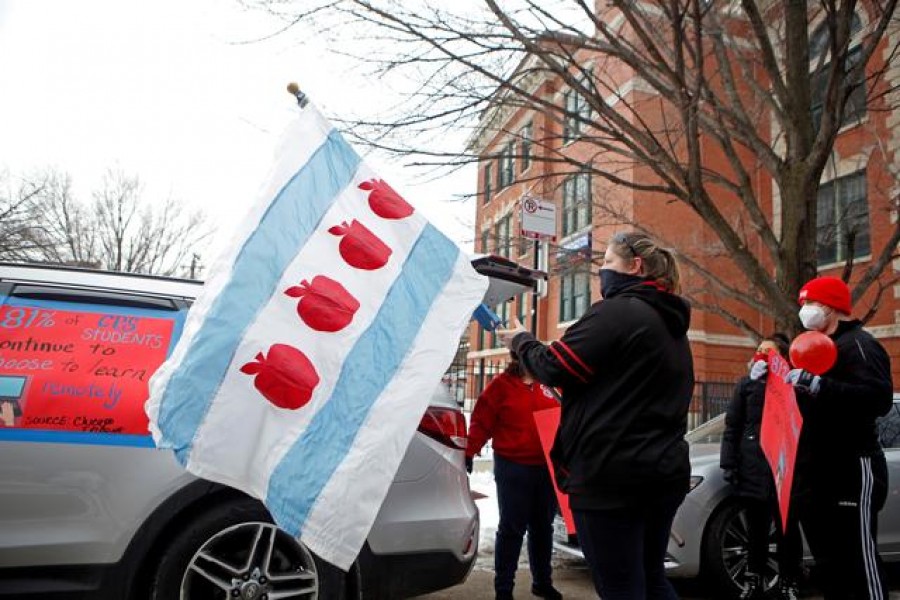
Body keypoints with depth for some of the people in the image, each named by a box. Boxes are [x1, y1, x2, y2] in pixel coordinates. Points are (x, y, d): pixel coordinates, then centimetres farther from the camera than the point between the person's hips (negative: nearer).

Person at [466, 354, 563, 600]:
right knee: (511, 529, 1)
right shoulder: (501, 384, -4)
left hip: (546, 467, 5)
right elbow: (482, 421, -7)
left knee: (543, 527, 15)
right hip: (512, 467, -4)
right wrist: (469, 453, -14)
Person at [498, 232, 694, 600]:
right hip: (665, 471, 9)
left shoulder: (616, 311, -12)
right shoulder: (673, 326, 17)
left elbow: (555, 368, -15)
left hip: (612, 473, -9)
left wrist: (521, 341, 4)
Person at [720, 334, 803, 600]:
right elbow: (732, 428, 6)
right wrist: (729, 464, -2)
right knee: (756, 528, 10)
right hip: (753, 468, 1)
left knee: (787, 528, 5)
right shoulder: (746, 385, 10)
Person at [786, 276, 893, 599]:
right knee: (828, 559, 16)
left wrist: (816, 384, -33)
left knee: (860, 559, -6)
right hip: (819, 474, 10)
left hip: (852, 472, -10)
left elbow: (880, 398, -28)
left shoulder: (857, 344, -11)